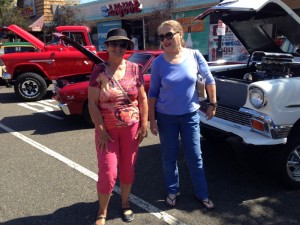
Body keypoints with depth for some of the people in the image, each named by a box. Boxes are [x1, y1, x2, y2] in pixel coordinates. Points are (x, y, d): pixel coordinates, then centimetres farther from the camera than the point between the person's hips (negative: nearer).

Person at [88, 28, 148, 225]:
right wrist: (101, 130, -12)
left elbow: (143, 98, 3)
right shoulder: (99, 71, -7)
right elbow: (92, 103, -8)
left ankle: (125, 204, 37)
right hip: (107, 130, -2)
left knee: (128, 169, 14)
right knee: (108, 173, -1)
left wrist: (144, 124, -2)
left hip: (131, 128, 2)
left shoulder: (134, 69, -1)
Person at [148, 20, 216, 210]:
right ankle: (173, 191, 33)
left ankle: (202, 194, 27)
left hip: (190, 115, 0)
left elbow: (210, 80, 3)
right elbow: (152, 93, -4)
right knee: (169, 157, 12)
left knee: (195, 156, 9)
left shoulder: (194, 55, -9)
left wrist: (213, 104, 4)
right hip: (166, 117, 0)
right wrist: (152, 120, -5)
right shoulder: (159, 63, -10)